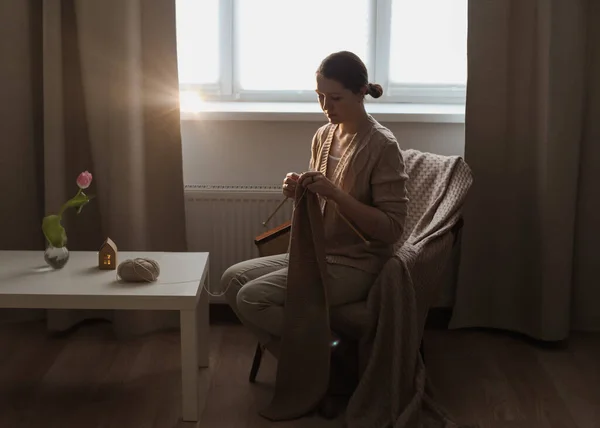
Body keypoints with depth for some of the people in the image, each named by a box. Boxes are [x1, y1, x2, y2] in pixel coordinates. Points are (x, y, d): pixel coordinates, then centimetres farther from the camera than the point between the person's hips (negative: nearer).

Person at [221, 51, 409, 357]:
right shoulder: (323, 136, 7)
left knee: (252, 298, -19)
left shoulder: (382, 146, -17)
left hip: (355, 264, -8)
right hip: (318, 253, 9)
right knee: (232, 280, -2)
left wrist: (335, 193, -27)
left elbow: (392, 228, -19)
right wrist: (300, 192, -8)